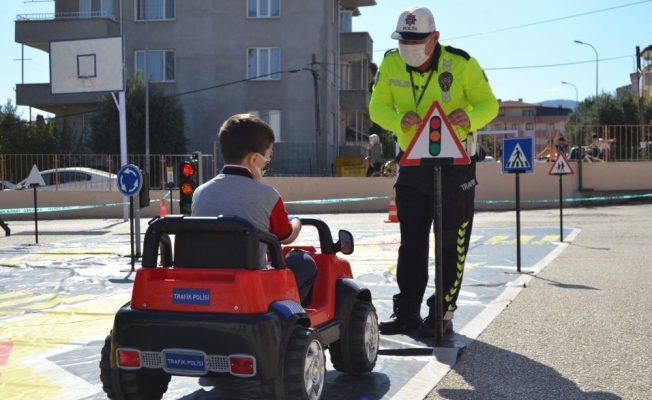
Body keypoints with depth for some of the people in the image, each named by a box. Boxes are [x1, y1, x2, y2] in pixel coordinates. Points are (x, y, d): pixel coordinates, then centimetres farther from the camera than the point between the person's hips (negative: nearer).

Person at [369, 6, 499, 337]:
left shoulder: (462, 63, -14)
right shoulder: (391, 64, -6)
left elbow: (489, 104, -9)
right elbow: (377, 106, -4)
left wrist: (471, 116, -32)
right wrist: (399, 120, -27)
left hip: (455, 163, -3)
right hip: (411, 162, 4)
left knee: (451, 243, 0)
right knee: (411, 241, 10)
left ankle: (442, 313, 9)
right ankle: (407, 310, 19)